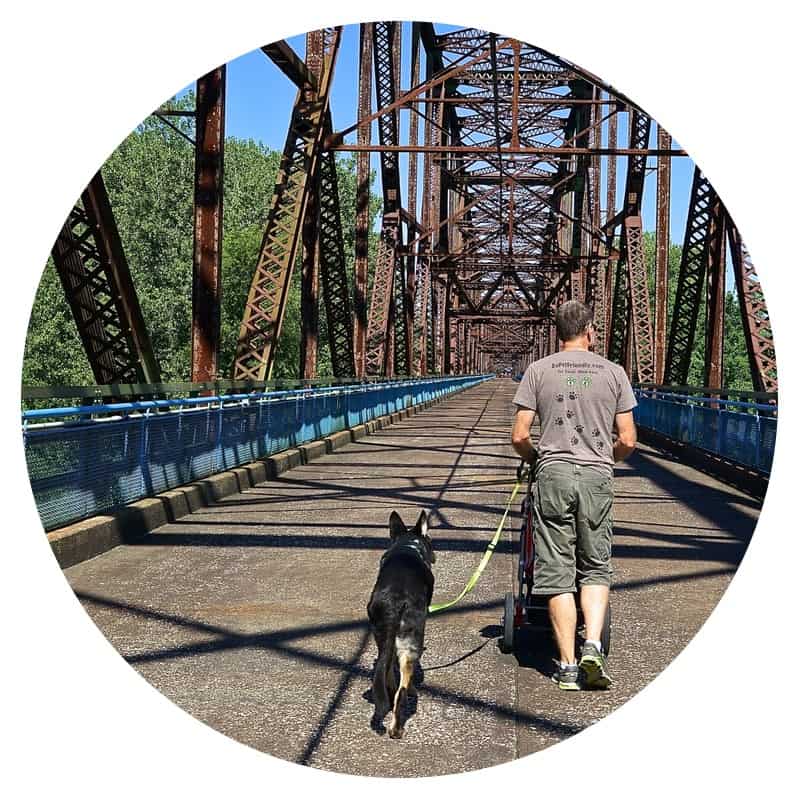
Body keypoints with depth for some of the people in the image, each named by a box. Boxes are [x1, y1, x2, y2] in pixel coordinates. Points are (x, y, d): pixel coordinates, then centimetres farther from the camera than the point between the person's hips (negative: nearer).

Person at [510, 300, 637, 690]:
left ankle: (568, 665, 5)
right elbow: (627, 441, 4)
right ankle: (592, 646, -5)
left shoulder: (538, 370, 4)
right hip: (597, 476, 1)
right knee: (596, 568, 13)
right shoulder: (613, 372, 6)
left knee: (557, 571, 4)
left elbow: (519, 436, 0)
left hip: (553, 472, 0)